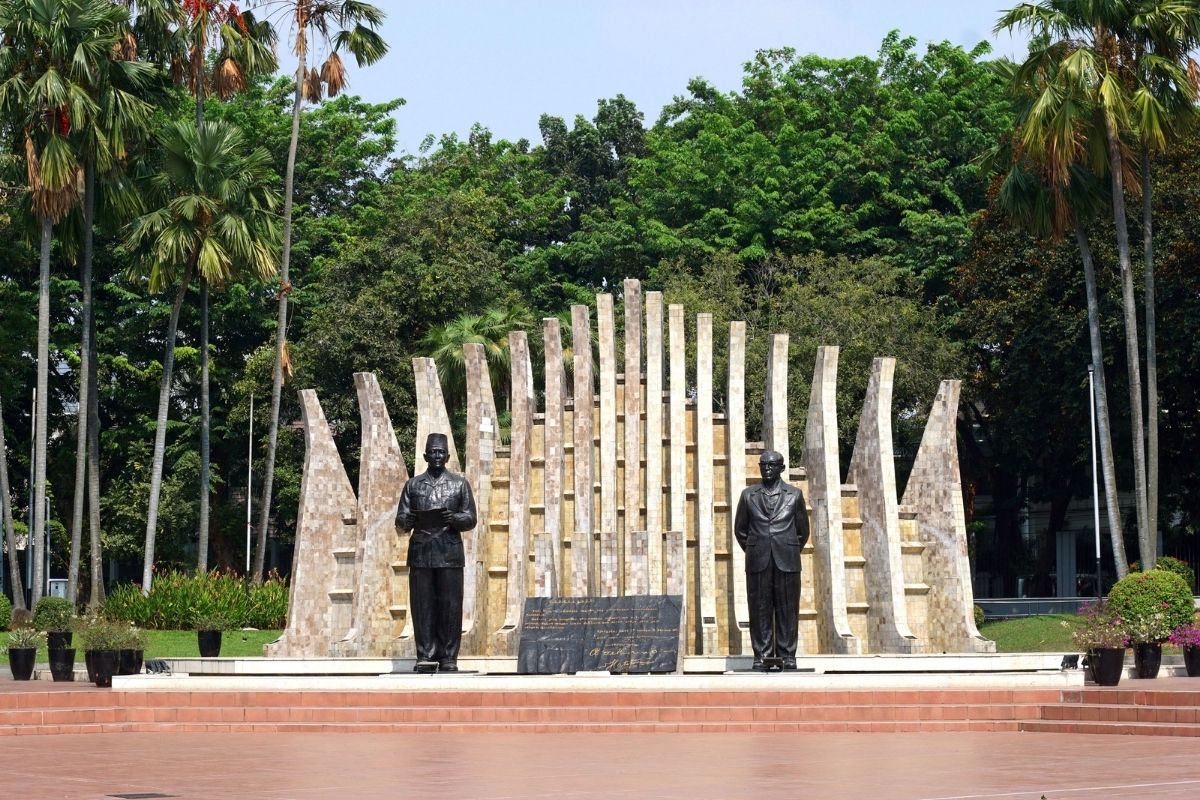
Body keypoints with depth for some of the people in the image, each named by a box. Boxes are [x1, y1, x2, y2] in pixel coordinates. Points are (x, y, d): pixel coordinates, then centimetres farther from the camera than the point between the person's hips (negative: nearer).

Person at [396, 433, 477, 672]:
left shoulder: (460, 484, 11)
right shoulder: (413, 484, 14)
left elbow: (471, 519, 7)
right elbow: (400, 520, 11)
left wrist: (454, 519, -14)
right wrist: (407, 520, -13)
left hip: (450, 554, -1)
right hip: (420, 554, 1)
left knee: (450, 607, -3)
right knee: (422, 606, -2)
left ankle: (448, 658, 0)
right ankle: (425, 657, 3)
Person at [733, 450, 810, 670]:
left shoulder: (794, 495, 8)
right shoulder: (748, 495, 10)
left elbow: (803, 530, 13)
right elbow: (740, 529, 15)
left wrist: (791, 552, 12)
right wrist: (753, 552, 11)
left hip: (787, 561, -1)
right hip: (758, 562, 1)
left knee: (787, 610, -1)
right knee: (760, 610, -1)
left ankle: (787, 656, 3)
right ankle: (762, 656, 3)